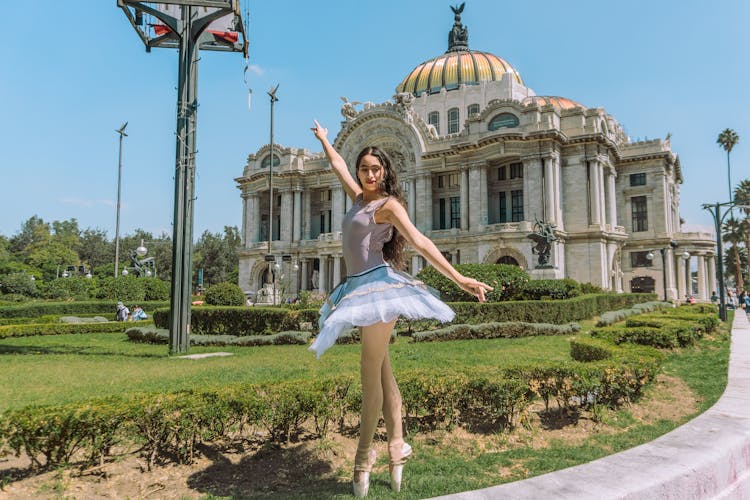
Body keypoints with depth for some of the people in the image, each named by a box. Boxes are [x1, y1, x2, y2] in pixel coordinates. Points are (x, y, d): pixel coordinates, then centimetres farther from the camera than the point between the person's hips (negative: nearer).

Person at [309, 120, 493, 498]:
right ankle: (396, 450, 13)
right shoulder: (360, 198, 17)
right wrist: (324, 139, 49)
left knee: (370, 371, -6)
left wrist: (458, 278, -27)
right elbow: (338, 164, 34)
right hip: (359, 287, 8)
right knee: (381, 371, 7)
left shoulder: (388, 204, -5)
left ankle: (364, 457, 3)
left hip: (378, 285, -8)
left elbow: (420, 242, -17)